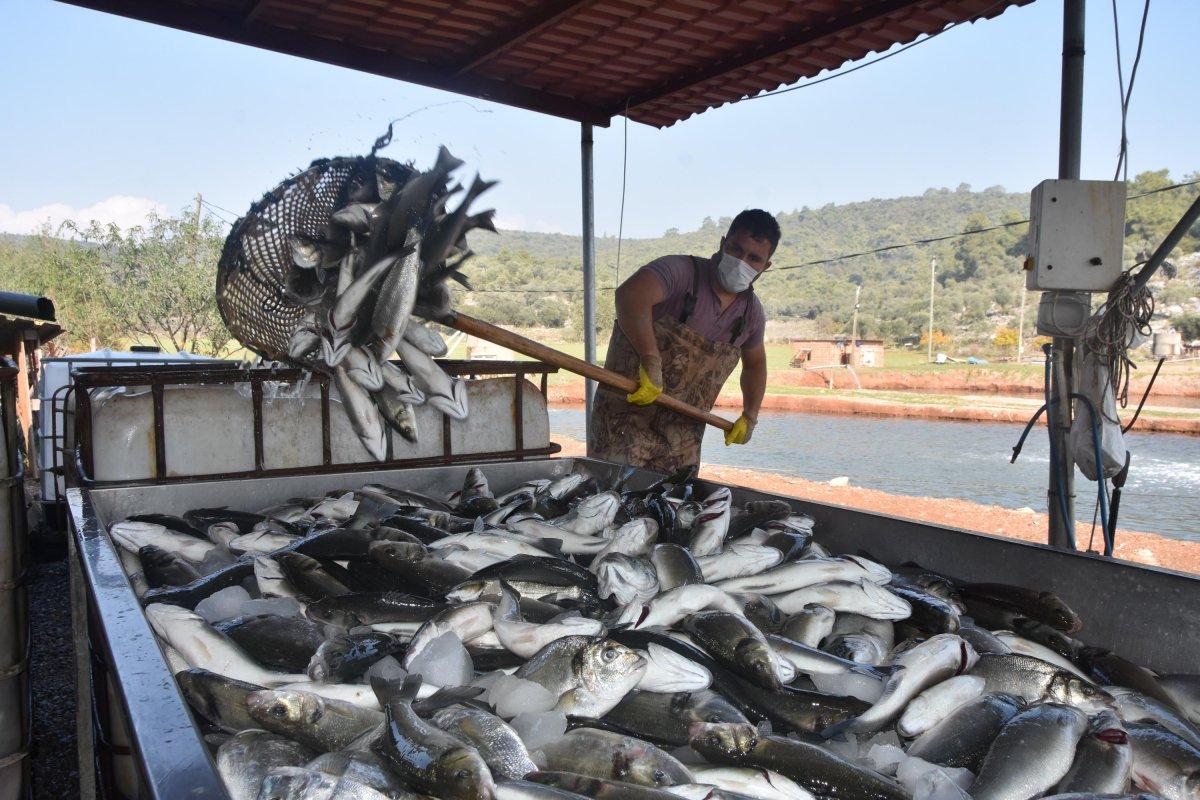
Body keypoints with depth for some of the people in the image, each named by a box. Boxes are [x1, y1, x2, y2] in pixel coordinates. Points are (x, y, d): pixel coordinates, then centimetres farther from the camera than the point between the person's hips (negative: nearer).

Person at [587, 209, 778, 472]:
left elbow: (755, 362, 26)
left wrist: (750, 417, 16)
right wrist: (652, 361, -44)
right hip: (626, 416, -6)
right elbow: (630, 294, -37)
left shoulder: (751, 312, 6)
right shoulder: (682, 272, -16)